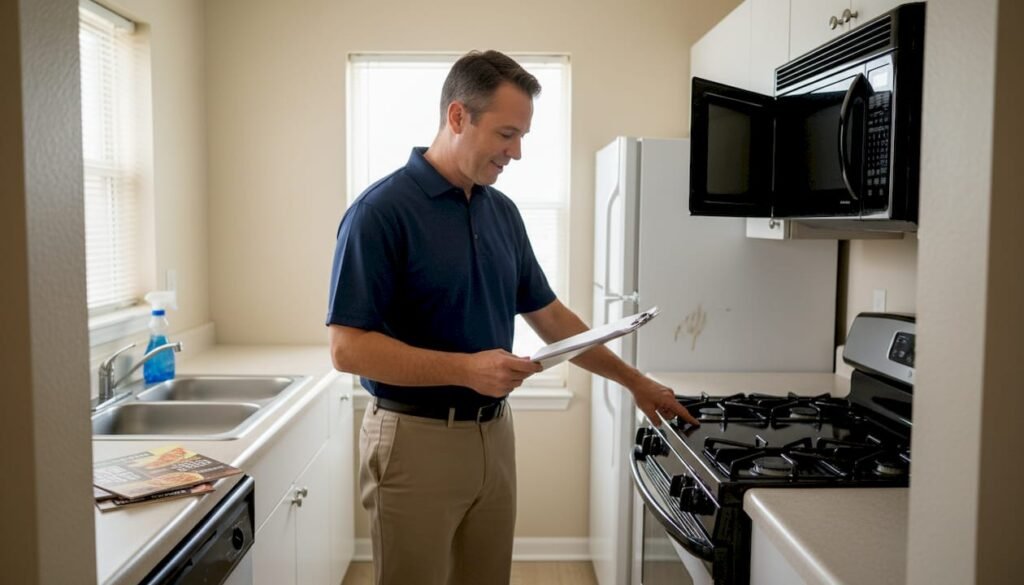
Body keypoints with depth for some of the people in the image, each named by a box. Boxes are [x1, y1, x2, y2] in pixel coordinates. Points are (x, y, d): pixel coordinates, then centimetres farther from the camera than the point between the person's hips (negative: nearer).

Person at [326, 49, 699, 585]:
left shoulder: (502, 211, 7)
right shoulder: (381, 211, -15)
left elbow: (548, 314, 15)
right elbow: (348, 347, -18)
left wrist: (633, 380, 13)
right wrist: (466, 368, -26)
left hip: (494, 434, 7)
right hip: (416, 440, -6)